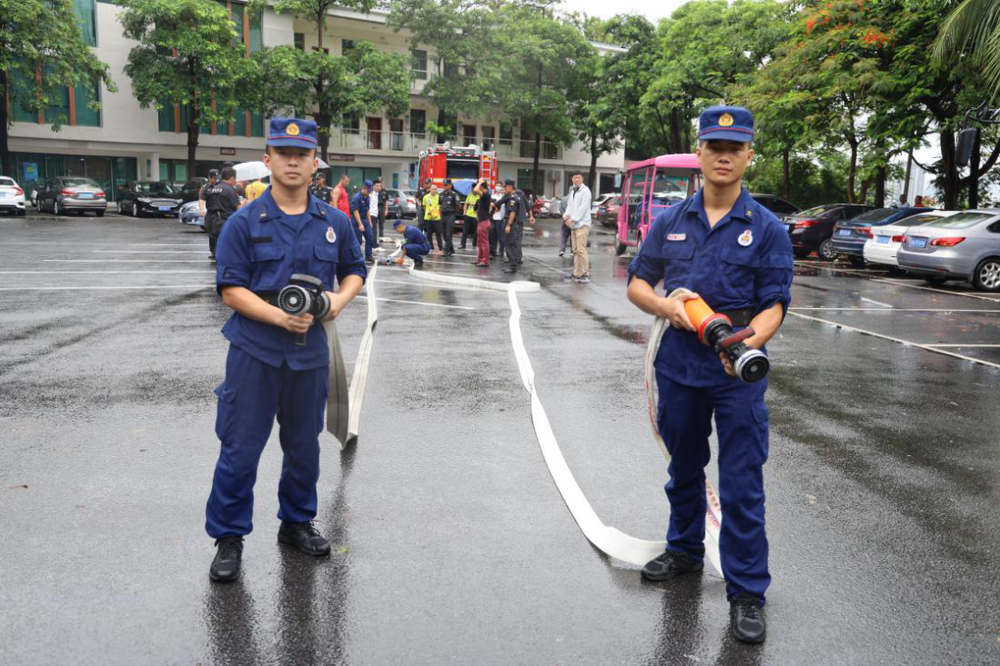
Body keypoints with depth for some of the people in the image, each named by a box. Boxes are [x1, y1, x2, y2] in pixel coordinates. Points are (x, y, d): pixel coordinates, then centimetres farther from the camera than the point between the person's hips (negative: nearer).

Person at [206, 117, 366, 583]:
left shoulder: (335, 223, 5)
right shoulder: (244, 223, -5)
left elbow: (354, 270, 16)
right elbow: (231, 289, -8)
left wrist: (340, 299, -6)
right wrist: (278, 316, -22)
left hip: (310, 352, 3)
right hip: (255, 352, -3)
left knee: (304, 445, 16)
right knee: (240, 448, 2)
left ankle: (297, 522, 35)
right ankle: (228, 538, 19)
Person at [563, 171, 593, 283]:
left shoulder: (585, 191, -6)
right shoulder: (572, 191, 19)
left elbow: (583, 208, -14)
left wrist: (572, 219, -16)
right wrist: (566, 215, -2)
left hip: (582, 224, -8)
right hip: (573, 225, 8)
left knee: (581, 250, -13)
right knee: (576, 251, 9)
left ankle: (586, 274, -9)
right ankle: (577, 274, 13)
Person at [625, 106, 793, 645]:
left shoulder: (767, 229, -4)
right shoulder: (670, 222, 4)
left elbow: (773, 306, -9)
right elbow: (637, 283, 8)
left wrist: (749, 343, -31)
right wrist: (666, 306, -14)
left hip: (739, 369, -3)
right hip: (678, 364, 3)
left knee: (742, 483, -1)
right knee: (683, 467, 20)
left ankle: (746, 591, 14)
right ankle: (685, 549, 42)